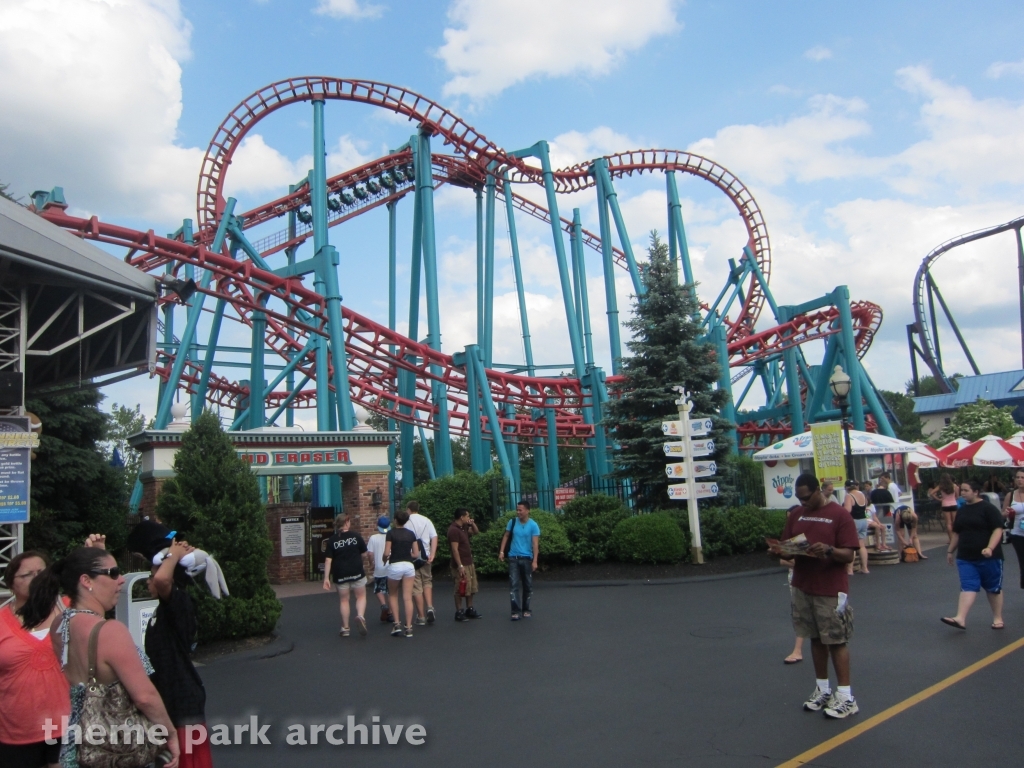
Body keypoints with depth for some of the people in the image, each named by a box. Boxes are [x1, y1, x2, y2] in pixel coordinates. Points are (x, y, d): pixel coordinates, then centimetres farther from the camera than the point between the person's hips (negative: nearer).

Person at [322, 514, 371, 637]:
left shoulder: (332, 539, -2)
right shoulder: (355, 535, -4)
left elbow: (328, 560, -7)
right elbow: (364, 553, 2)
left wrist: (326, 578, -5)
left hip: (340, 574, 1)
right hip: (357, 571, -1)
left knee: (344, 600, 13)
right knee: (361, 596, 12)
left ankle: (345, 628, 15)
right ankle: (360, 616, -14)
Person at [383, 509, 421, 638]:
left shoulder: (391, 533, -6)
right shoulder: (411, 534, 6)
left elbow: (386, 553, -11)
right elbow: (416, 554, 5)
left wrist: (385, 560, 10)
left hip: (394, 566, -3)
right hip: (408, 566, 3)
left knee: (393, 595, 18)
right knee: (408, 598, 3)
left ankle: (397, 624, 9)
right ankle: (408, 628, 1)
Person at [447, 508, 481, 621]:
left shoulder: (464, 527, 10)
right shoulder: (454, 530, -17)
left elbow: (476, 532, 26)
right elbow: (455, 549, -21)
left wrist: (472, 524, 6)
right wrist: (460, 566, -24)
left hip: (469, 563, 9)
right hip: (460, 565, -9)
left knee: (471, 588, 14)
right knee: (461, 590, -3)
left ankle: (470, 609, 24)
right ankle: (459, 612, 6)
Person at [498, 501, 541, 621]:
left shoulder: (533, 525, -9)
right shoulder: (512, 522, -1)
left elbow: (535, 543, -13)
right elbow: (506, 536, 11)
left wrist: (535, 561, -20)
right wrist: (501, 551, 3)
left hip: (527, 558, -1)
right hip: (513, 557, 1)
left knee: (528, 585, 9)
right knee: (514, 584, -6)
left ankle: (526, 609, 22)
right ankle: (516, 611, -6)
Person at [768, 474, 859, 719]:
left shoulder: (839, 515, -8)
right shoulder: (796, 515, 9)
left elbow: (849, 555, -10)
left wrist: (829, 550, -29)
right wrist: (779, 550, -8)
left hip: (831, 589, -5)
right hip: (803, 587, 5)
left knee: (836, 641, 1)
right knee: (816, 639, 13)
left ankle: (845, 696, 9)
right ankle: (822, 689, 25)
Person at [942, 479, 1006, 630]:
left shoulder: (988, 509, -8)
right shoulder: (962, 510, 12)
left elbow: (998, 529, -15)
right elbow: (956, 533, 20)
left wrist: (990, 548, -27)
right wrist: (950, 551, 20)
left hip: (988, 557, -5)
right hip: (966, 558, 5)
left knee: (993, 588, 9)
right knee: (968, 587, -4)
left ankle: (998, 618, 24)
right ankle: (960, 619, -14)